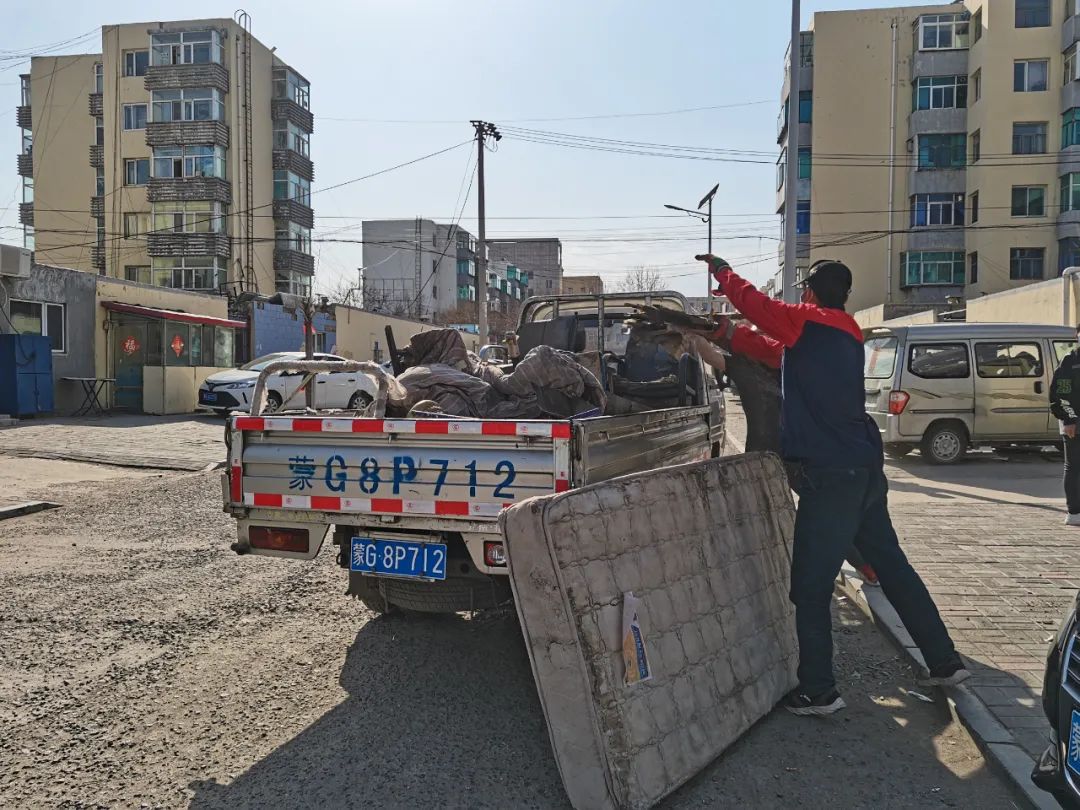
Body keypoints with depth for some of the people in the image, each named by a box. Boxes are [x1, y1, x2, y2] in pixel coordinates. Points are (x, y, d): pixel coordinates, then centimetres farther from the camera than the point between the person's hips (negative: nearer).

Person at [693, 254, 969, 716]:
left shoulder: (812, 324, -8)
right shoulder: (842, 335, 17)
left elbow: (757, 305, -8)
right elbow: (777, 353, 23)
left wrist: (723, 273, 10)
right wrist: (727, 334, 25)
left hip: (831, 475, -9)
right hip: (864, 470, 9)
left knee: (810, 587, 0)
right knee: (893, 568, 19)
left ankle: (818, 691, 7)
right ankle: (944, 663, 29)